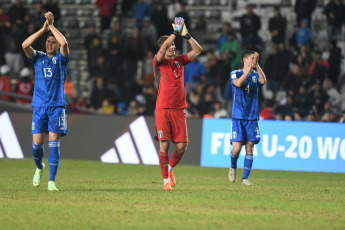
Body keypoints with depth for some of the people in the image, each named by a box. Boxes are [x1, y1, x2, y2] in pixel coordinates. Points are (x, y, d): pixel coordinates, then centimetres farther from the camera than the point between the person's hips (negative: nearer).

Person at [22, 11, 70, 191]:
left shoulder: (61, 58, 7)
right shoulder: (38, 58, 12)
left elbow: (64, 43, -14)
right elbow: (25, 45, -6)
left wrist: (51, 25, -5)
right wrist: (43, 29, -6)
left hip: (57, 106, -2)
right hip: (39, 107, 2)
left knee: (54, 143, -8)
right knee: (37, 144, -2)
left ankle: (52, 181, -9)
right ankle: (39, 168, 29)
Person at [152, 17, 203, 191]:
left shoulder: (180, 61, 13)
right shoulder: (158, 62, 1)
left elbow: (198, 50, 5)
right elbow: (163, 48, -18)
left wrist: (186, 36, -6)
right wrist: (176, 32, -15)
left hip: (179, 110, 4)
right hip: (163, 110, -4)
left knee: (181, 147, -1)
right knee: (164, 145, -8)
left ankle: (170, 168, 27)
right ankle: (166, 179, 3)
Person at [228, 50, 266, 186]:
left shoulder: (255, 75, 10)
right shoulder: (235, 73, 2)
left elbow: (263, 81, -13)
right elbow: (238, 83, -20)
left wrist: (257, 65, -17)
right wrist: (249, 69, -24)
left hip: (252, 118, 3)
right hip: (238, 117, -3)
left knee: (249, 148, -1)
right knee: (236, 148, -12)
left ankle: (245, 178, 6)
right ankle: (233, 167, 19)